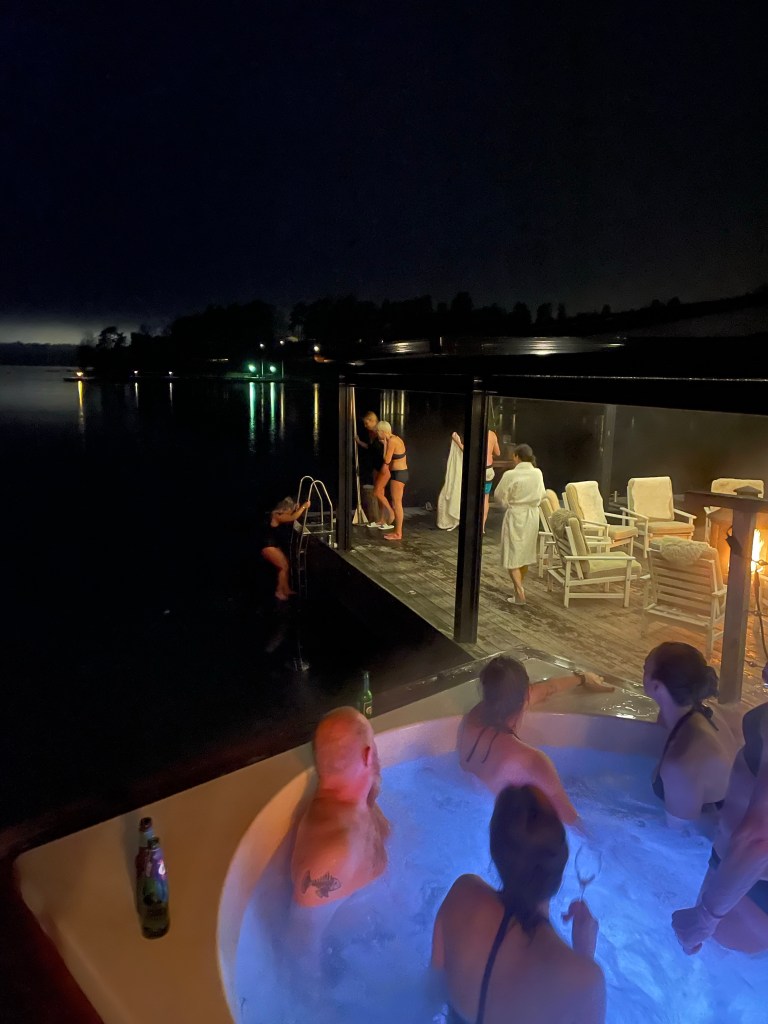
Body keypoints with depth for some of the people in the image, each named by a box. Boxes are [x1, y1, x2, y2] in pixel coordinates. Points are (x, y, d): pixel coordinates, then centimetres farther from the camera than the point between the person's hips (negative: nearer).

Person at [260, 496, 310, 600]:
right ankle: (279, 592, 0)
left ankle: (286, 589, 19)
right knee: (284, 566, -9)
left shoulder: (282, 515, 8)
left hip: (275, 545, 10)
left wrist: (299, 509, -1)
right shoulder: (276, 515, -21)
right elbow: (293, 518, -30)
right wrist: (304, 506, -23)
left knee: (286, 565, 11)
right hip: (268, 546, -10)